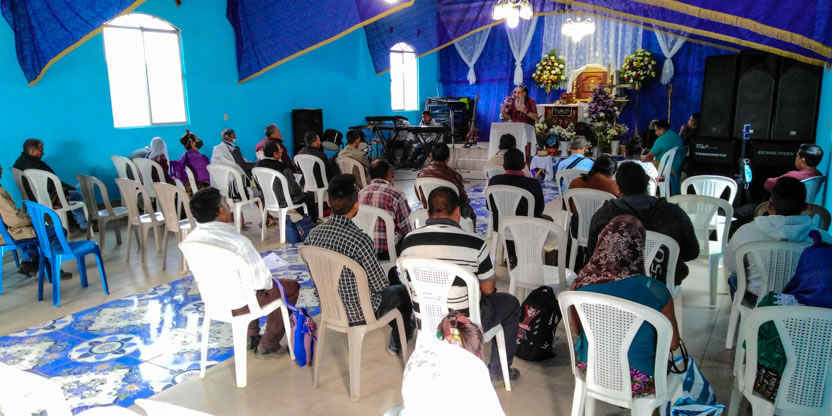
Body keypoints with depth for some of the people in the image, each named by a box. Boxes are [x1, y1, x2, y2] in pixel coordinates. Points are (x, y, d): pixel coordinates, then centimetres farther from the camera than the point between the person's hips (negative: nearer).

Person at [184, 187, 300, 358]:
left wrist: (229, 224, 2)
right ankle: (267, 346, 21)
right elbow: (260, 280, -27)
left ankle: (251, 337, 38)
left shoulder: (191, 239, -10)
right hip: (239, 304, -7)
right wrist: (268, 284, -3)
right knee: (290, 287, 16)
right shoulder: (238, 241, -32)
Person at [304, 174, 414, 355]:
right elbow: (380, 284, -20)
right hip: (358, 312, -6)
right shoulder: (360, 239, -32)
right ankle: (397, 344, 42)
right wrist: (382, 282, 4)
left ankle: (400, 326, 53)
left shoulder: (313, 234, -13)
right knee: (404, 291, 23)